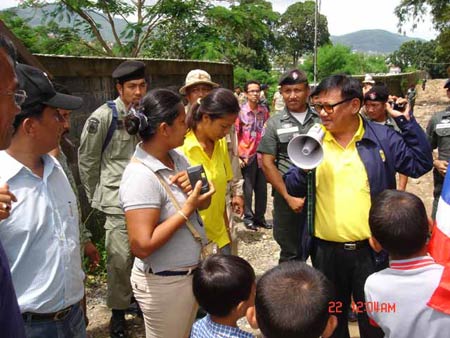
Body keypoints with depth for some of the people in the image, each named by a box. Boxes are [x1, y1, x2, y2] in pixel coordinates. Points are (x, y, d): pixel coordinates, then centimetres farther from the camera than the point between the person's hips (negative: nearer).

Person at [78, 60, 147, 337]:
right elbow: (87, 159, 0)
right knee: (120, 259, -1)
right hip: (119, 201, -4)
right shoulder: (104, 116, -9)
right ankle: (118, 312, 20)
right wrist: (96, 196, 6)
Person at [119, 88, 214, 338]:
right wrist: (187, 210, -25)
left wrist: (199, 195, -15)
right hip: (164, 283, -8)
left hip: (192, 272, 8)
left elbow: (199, 203, 8)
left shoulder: (178, 158, 0)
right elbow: (142, 246, -29)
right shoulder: (140, 176, -26)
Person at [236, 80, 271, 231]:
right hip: (247, 154, -4)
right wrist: (239, 155, -10)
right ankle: (248, 217, 19)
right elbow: (236, 134, -6)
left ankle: (260, 216, 24)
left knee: (262, 187, 10)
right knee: (248, 188, 6)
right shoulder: (241, 111, -7)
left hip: (262, 154, 4)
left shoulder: (264, 110, 4)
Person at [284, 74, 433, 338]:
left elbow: (421, 164, -4)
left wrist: (407, 121, -11)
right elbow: (293, 188, 3)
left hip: (371, 250, -1)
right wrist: (302, 168, -19)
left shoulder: (382, 137, -4)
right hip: (326, 250, 2)